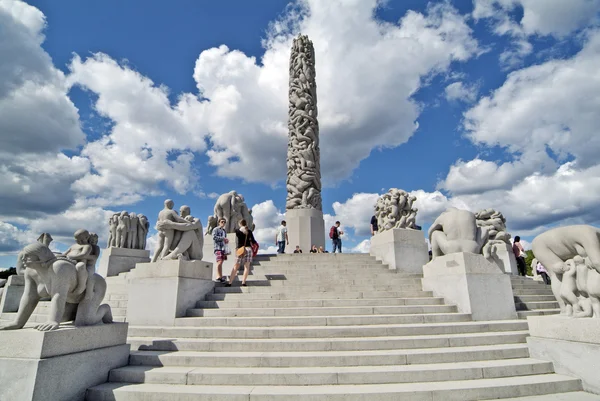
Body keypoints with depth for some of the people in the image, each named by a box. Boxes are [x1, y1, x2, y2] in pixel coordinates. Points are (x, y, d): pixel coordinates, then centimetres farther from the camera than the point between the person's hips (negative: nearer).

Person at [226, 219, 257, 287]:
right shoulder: (249, 231, 4)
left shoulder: (237, 231, 3)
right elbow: (253, 241, 3)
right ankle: (243, 282, -2)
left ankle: (229, 282, 5)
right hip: (248, 248, 0)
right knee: (247, 266, 3)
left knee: (235, 267, 6)